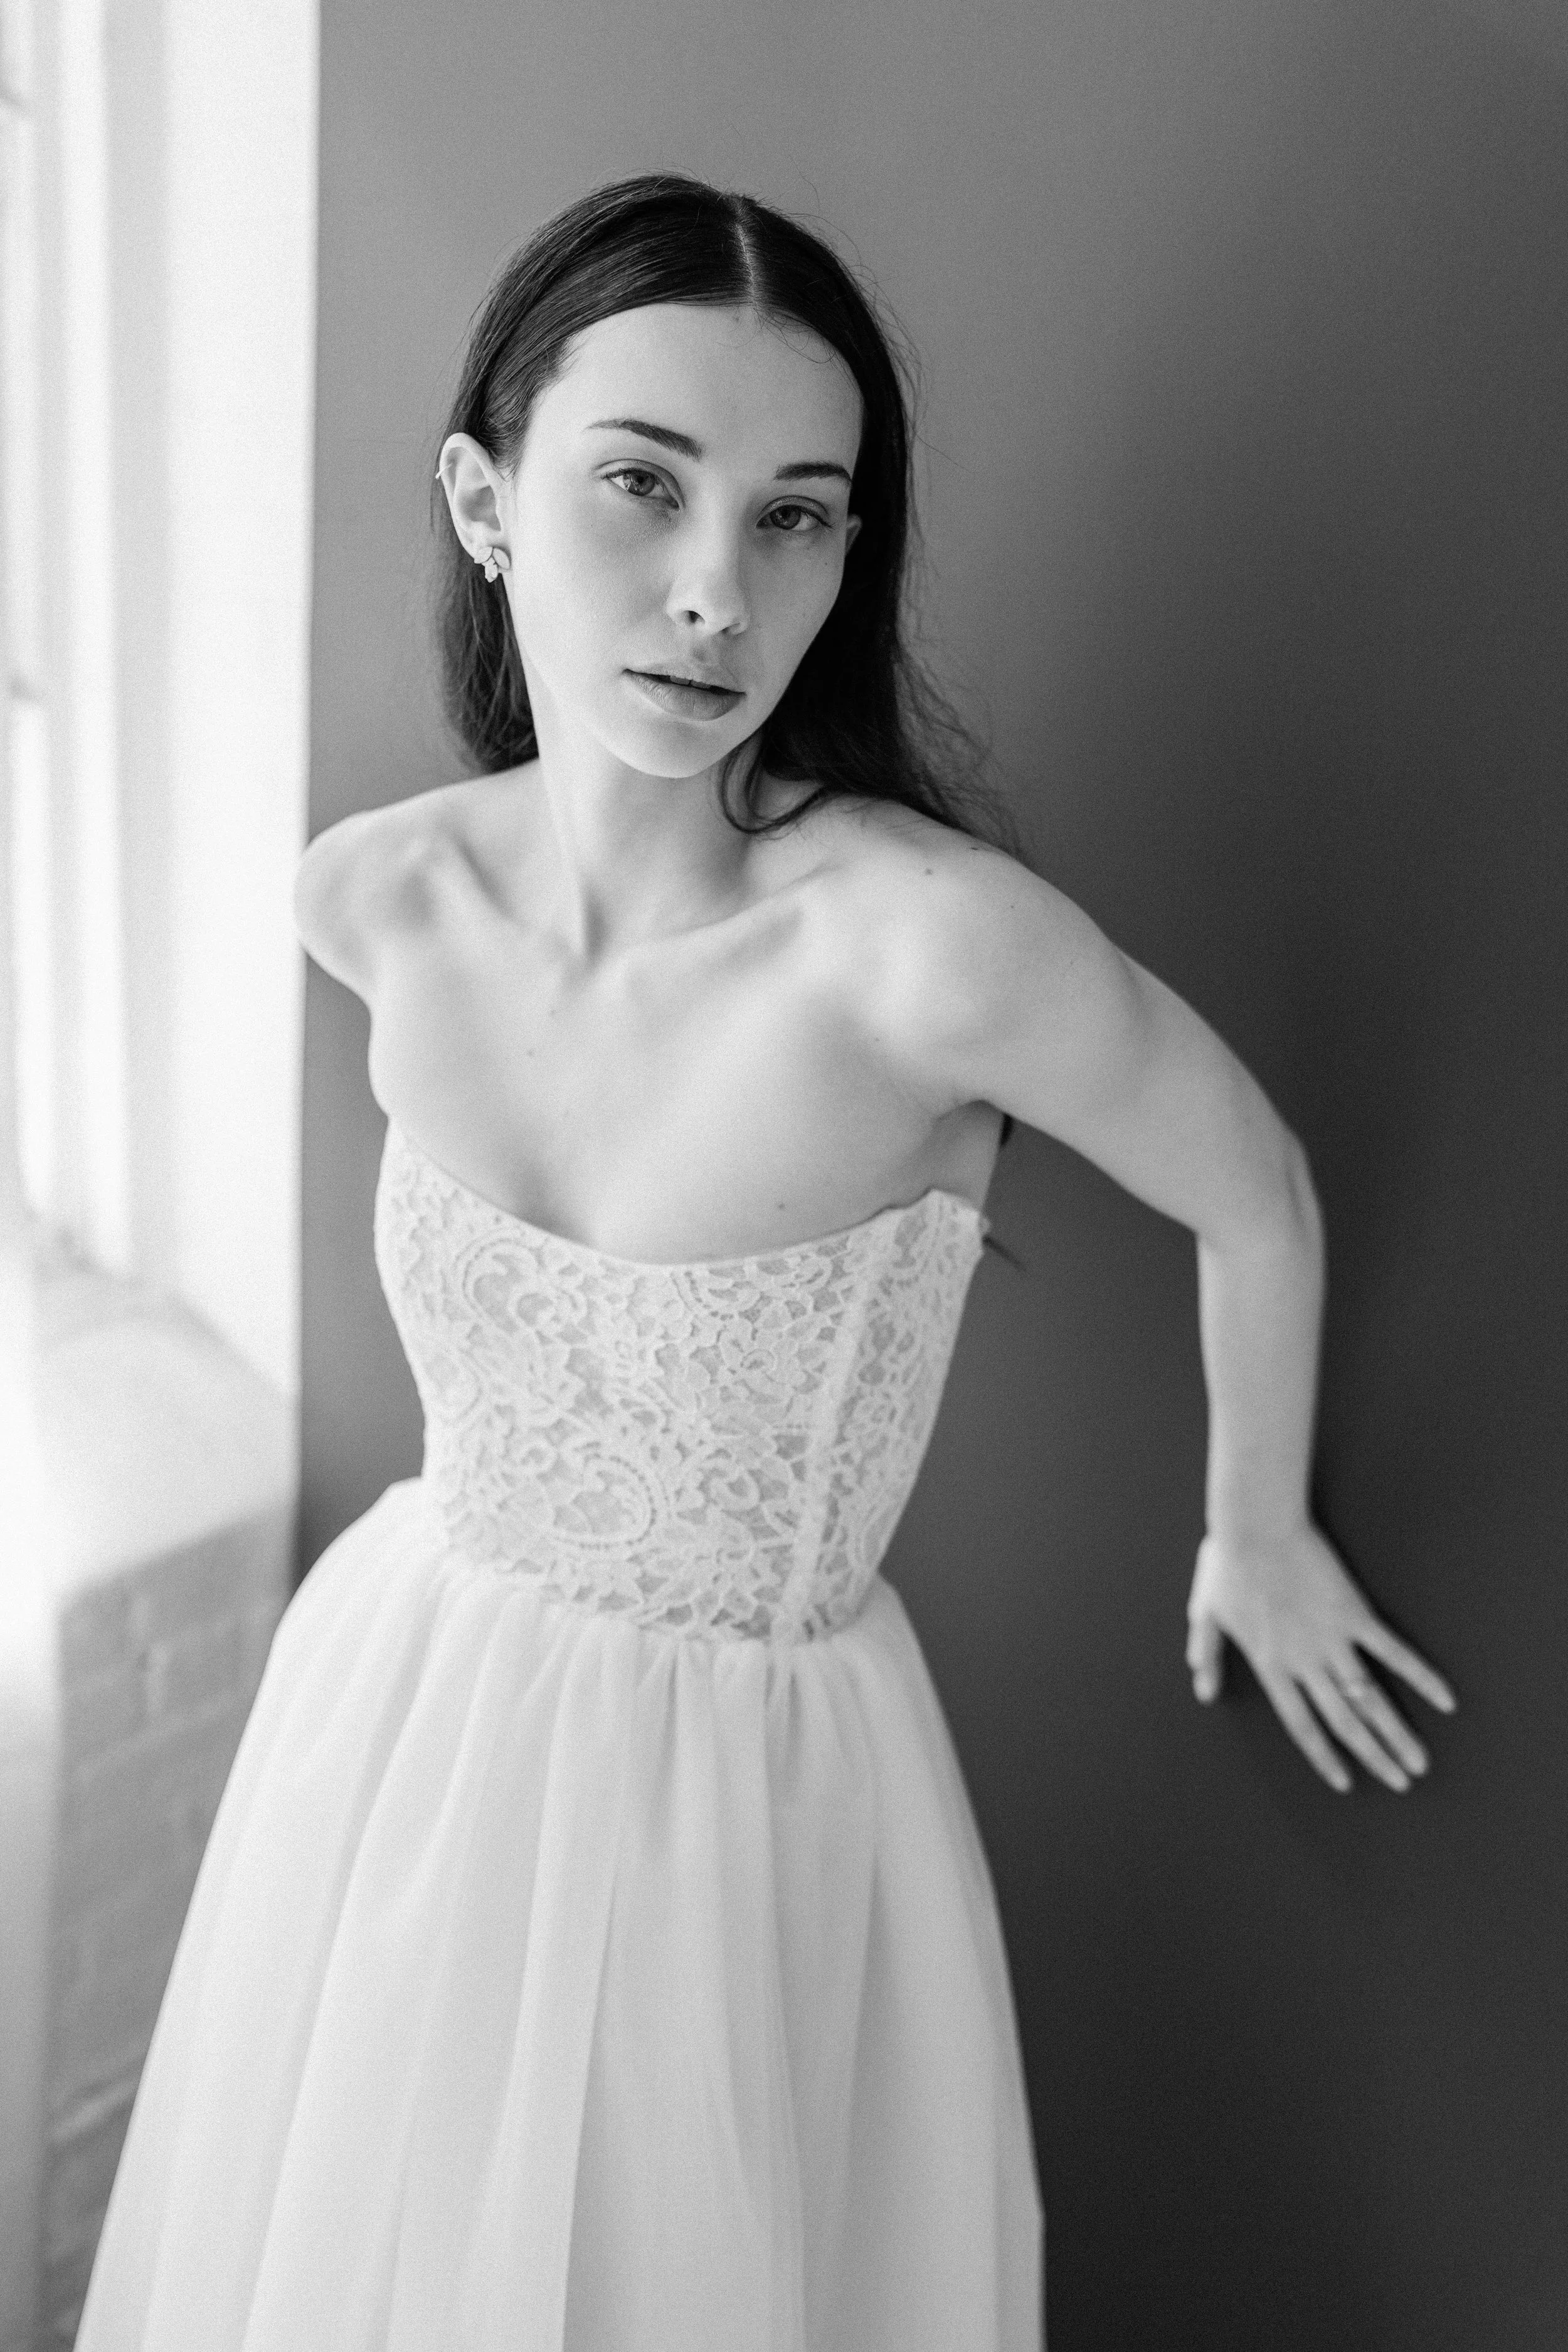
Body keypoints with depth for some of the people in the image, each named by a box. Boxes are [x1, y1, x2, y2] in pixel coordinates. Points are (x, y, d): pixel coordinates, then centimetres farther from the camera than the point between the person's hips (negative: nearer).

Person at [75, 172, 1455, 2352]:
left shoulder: (932, 938, -28)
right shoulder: (378, 898, -12)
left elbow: (1257, 1200, -10)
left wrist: (1261, 1545, 6)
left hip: (743, 1793, -4)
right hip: (399, 1712, 5)